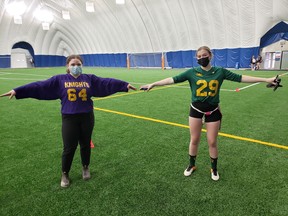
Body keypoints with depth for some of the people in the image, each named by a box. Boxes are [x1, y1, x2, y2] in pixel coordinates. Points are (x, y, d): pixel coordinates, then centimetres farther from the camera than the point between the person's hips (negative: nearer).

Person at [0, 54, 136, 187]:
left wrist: (125, 85, -7)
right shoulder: (59, 80, 1)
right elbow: (40, 86, -5)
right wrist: (17, 91, -11)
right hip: (69, 119, -1)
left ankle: (85, 168, 39)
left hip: (87, 117, 2)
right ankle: (65, 174, 28)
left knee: (85, 145, 14)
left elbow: (106, 82, -1)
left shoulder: (90, 79, 4)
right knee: (69, 148, 4)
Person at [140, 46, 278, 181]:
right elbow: (173, 79, -10)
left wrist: (266, 80, -4)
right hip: (196, 109, 0)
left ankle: (214, 169, 32)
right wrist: (153, 84, -16)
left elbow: (240, 78, -2)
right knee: (194, 140, 10)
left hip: (213, 111, 0)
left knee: (212, 142, 8)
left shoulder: (220, 71, -3)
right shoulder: (192, 72, -5)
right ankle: (191, 165, 33)